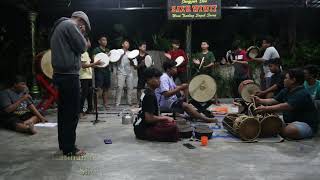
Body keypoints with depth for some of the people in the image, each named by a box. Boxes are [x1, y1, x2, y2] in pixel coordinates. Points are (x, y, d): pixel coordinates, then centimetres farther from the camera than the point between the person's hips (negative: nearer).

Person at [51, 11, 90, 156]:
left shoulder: (59, 26, 23)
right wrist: (81, 34, 5)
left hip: (61, 74, 10)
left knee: (64, 111, 14)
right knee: (72, 113, -5)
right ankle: (69, 148, 1)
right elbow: (82, 47, -10)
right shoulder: (69, 24, -8)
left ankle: (63, 144, 23)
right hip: (69, 75, -10)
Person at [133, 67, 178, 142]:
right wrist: (165, 118, -11)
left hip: (142, 125, 10)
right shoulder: (150, 95, -19)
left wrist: (164, 117, 6)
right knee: (173, 127, -24)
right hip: (143, 129, -10)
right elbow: (149, 118, -24)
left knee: (172, 122, 18)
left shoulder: (147, 92, 11)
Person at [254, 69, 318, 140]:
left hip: (306, 124, -8)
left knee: (289, 130, -34)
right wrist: (260, 100, -5)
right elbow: (274, 100, 8)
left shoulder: (302, 94, -22)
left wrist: (266, 108, -37)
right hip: (290, 121, 8)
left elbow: (286, 106, -32)